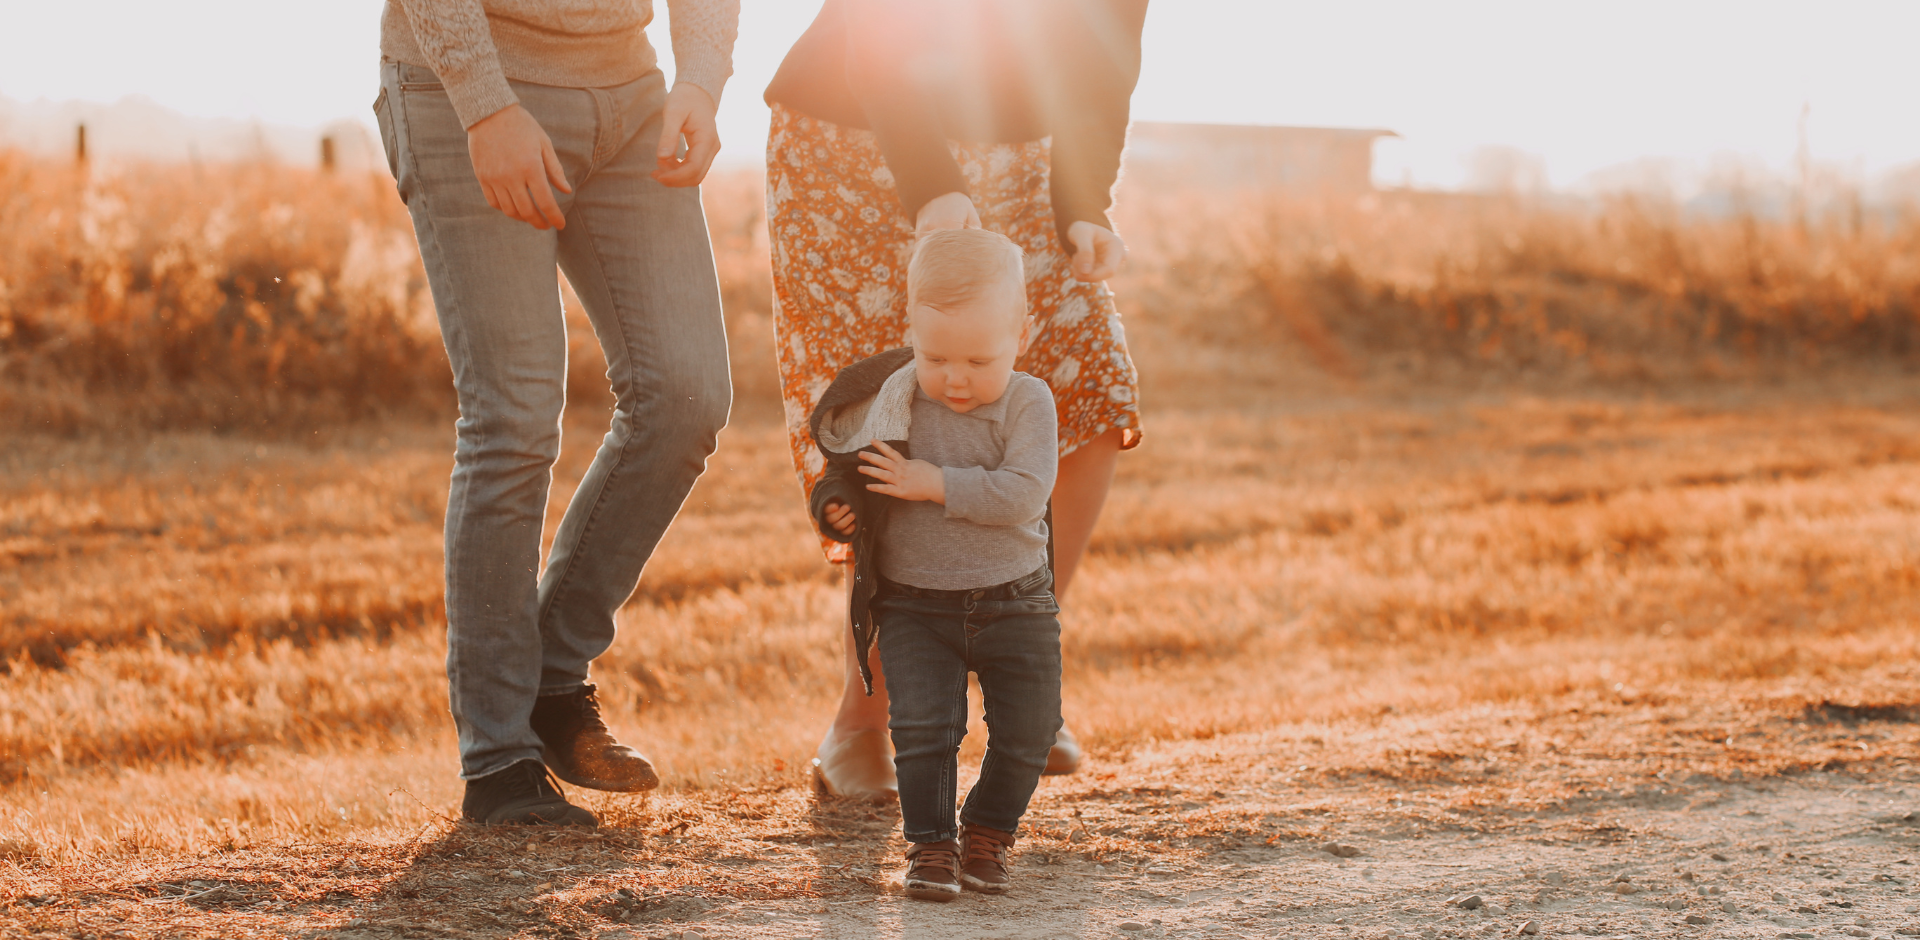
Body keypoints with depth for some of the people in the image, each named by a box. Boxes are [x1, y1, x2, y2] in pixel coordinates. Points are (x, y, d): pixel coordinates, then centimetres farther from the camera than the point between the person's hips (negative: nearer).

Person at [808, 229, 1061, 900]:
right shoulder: (892, 404, -6)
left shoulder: (1027, 403, -11)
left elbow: (1023, 494, -24)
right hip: (913, 606, 0)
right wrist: (835, 507, -13)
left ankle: (988, 833, 25)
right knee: (922, 726, -9)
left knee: (1026, 731, 3)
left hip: (1012, 603, 0)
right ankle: (930, 845, 5)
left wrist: (935, 485, -27)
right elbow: (845, 470, 9)